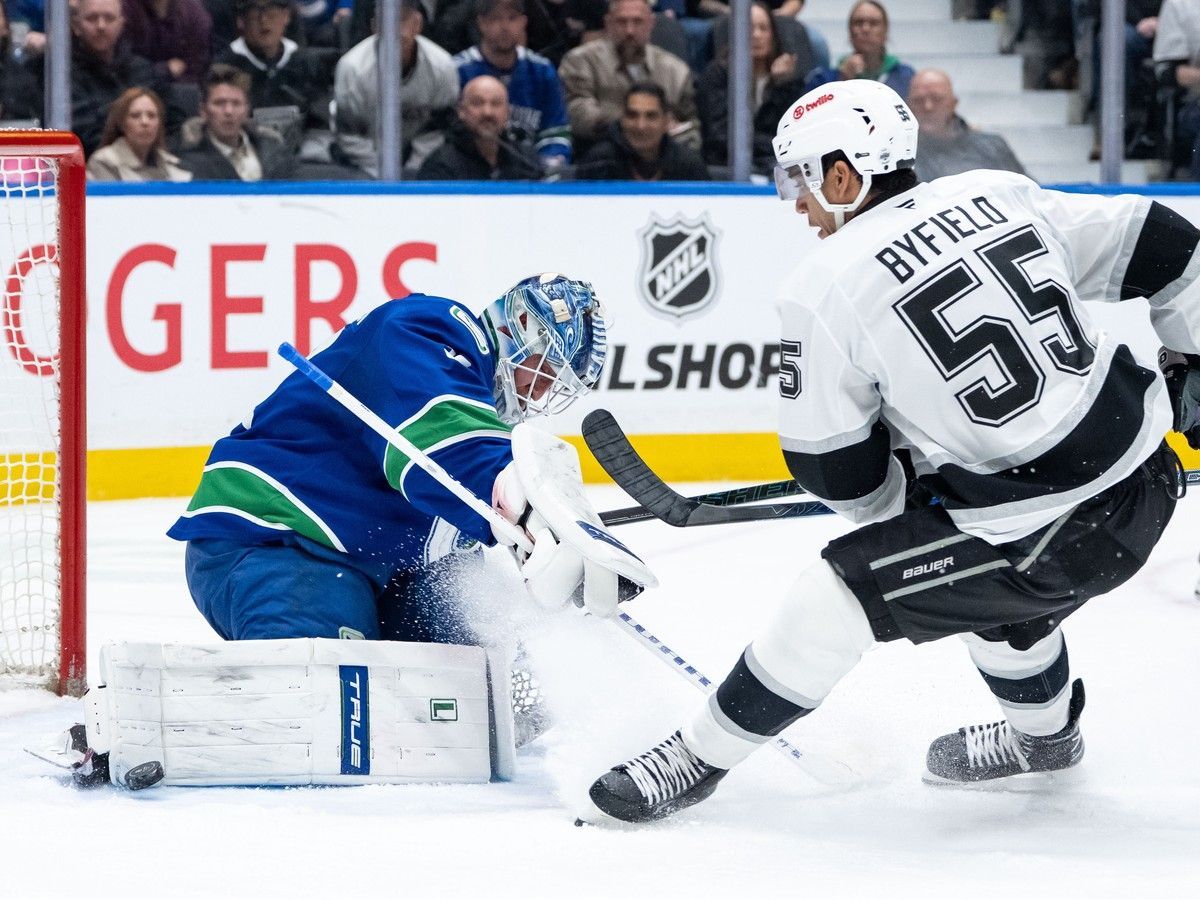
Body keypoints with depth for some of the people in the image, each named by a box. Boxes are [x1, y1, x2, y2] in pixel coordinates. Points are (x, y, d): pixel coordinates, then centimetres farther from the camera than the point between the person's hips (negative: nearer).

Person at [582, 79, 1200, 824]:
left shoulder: (827, 288, -7)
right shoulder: (1002, 196, 7)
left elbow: (835, 466, -1)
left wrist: (904, 506, 18)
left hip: (1049, 534, -7)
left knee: (835, 596, 4)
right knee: (994, 572, 34)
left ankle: (700, 756, 15)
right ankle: (1043, 733, 55)